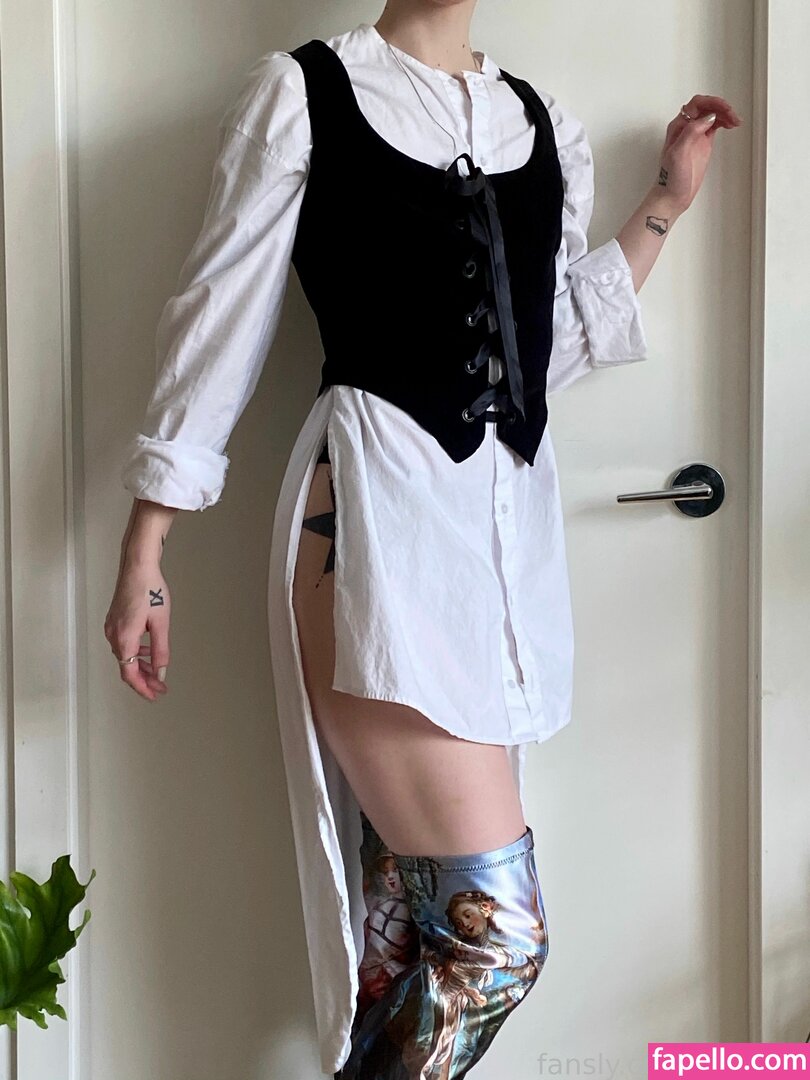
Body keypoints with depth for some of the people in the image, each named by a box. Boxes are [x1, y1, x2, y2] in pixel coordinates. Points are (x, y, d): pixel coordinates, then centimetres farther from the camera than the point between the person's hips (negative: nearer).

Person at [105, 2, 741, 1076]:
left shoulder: (549, 127, 17)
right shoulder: (302, 91, 3)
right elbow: (220, 316, 2)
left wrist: (667, 199, 21)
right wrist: (144, 553, 0)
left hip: (513, 514, 6)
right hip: (372, 505, -5)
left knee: (422, 913, 8)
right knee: (498, 934, -11)